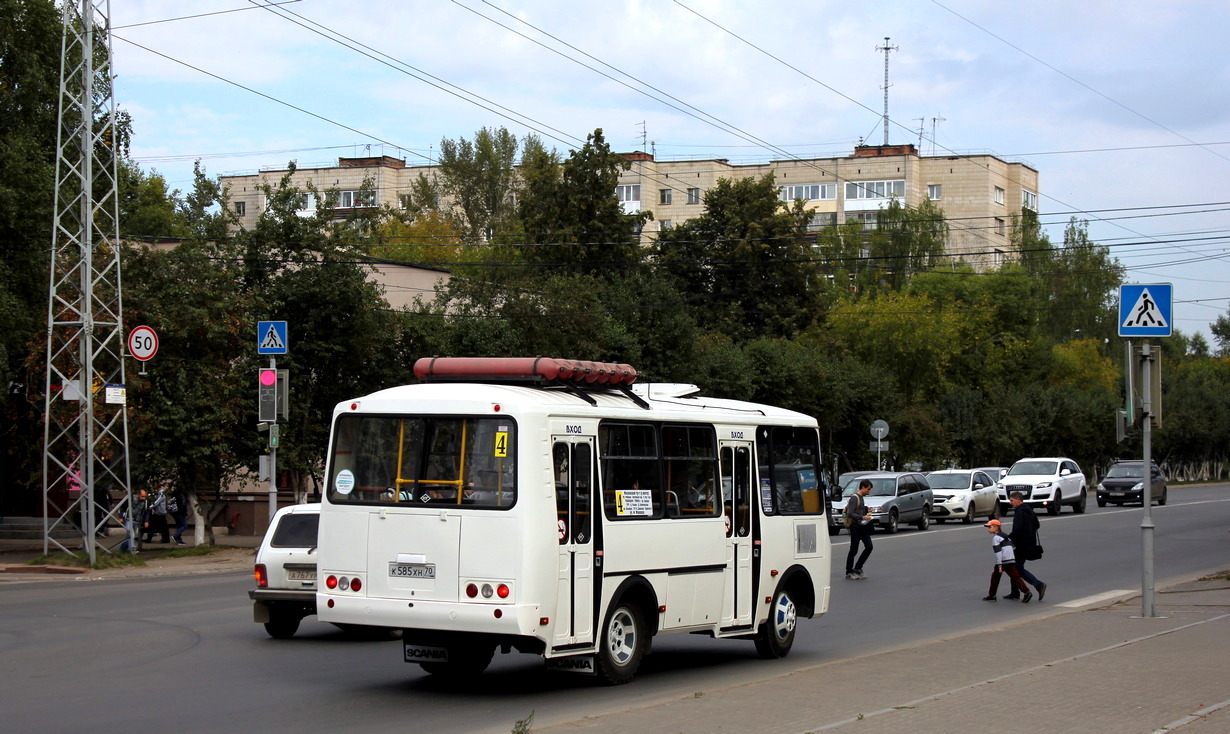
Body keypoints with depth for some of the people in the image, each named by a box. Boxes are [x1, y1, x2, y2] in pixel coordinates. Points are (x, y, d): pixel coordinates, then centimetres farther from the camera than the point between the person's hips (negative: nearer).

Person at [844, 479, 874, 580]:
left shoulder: (861, 497, 14)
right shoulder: (854, 498, -15)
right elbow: (849, 514, -22)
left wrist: (867, 512, 10)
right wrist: (863, 517, -25)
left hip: (862, 526, 9)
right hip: (855, 527, -9)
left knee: (869, 546, 5)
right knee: (854, 550, -2)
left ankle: (857, 568, 13)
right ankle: (849, 572, 8)